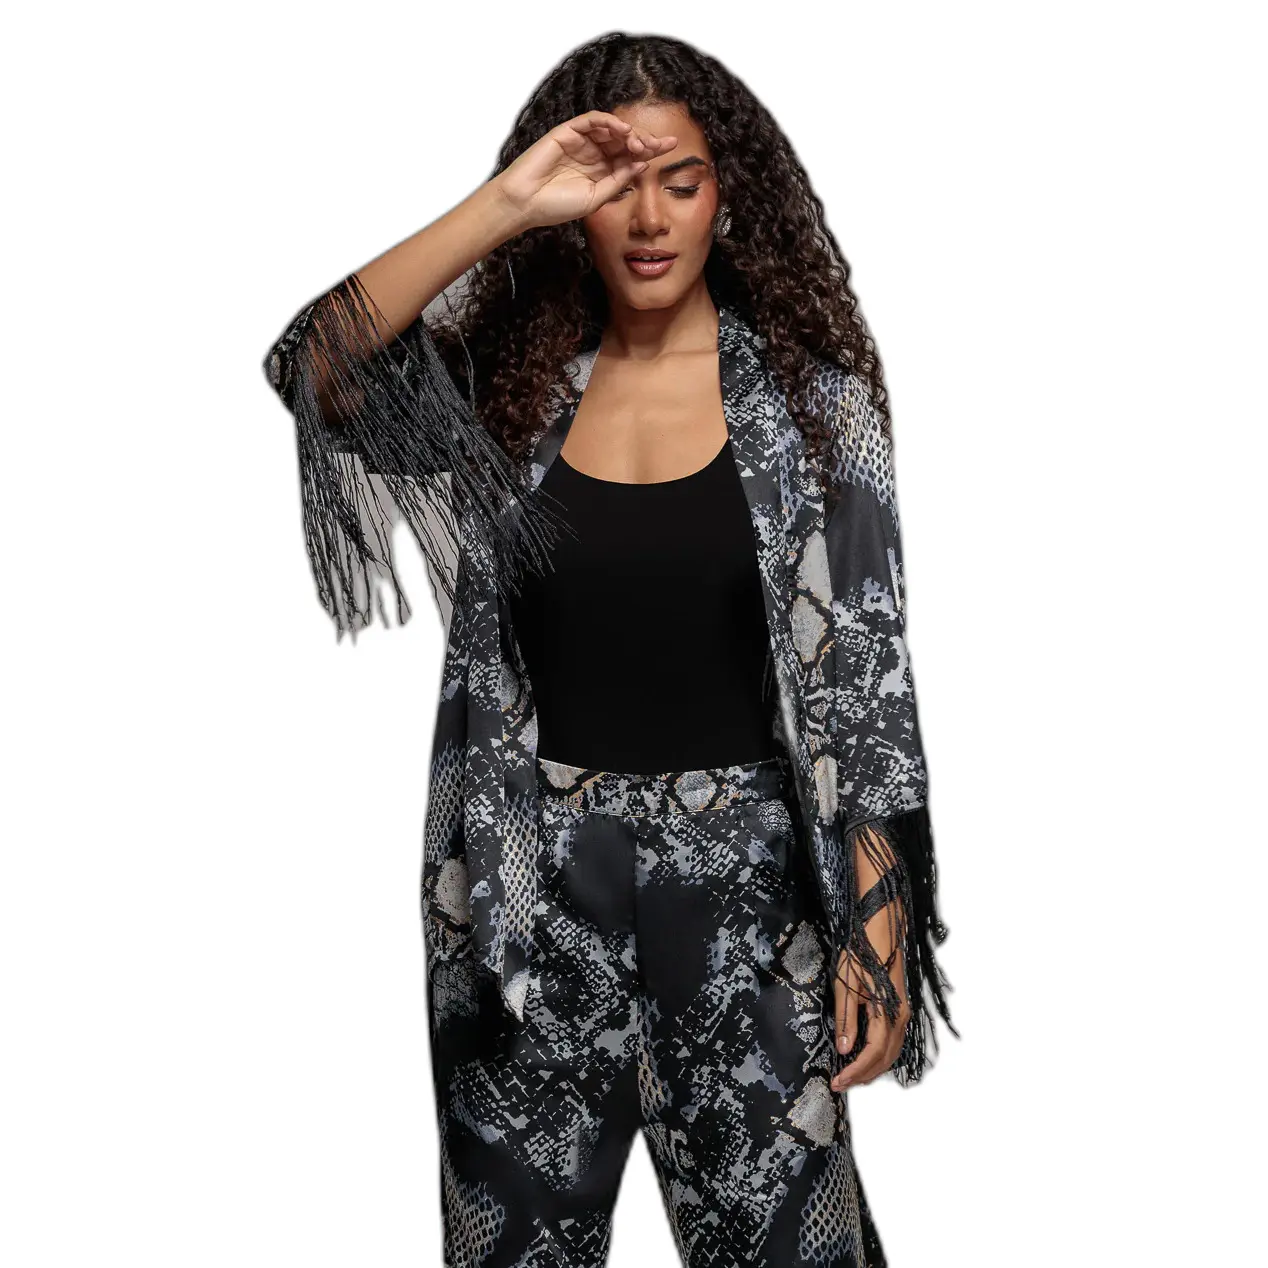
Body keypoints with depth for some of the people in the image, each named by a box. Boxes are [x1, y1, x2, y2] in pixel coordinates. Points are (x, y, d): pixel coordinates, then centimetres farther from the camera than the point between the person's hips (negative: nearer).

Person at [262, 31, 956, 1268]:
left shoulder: (807, 389, -2)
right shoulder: (505, 377, 3)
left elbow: (860, 674, -4)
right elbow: (312, 369, -15)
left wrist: (877, 934, -8)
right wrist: (503, 204, -18)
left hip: (742, 867, -1)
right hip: (536, 878, 2)